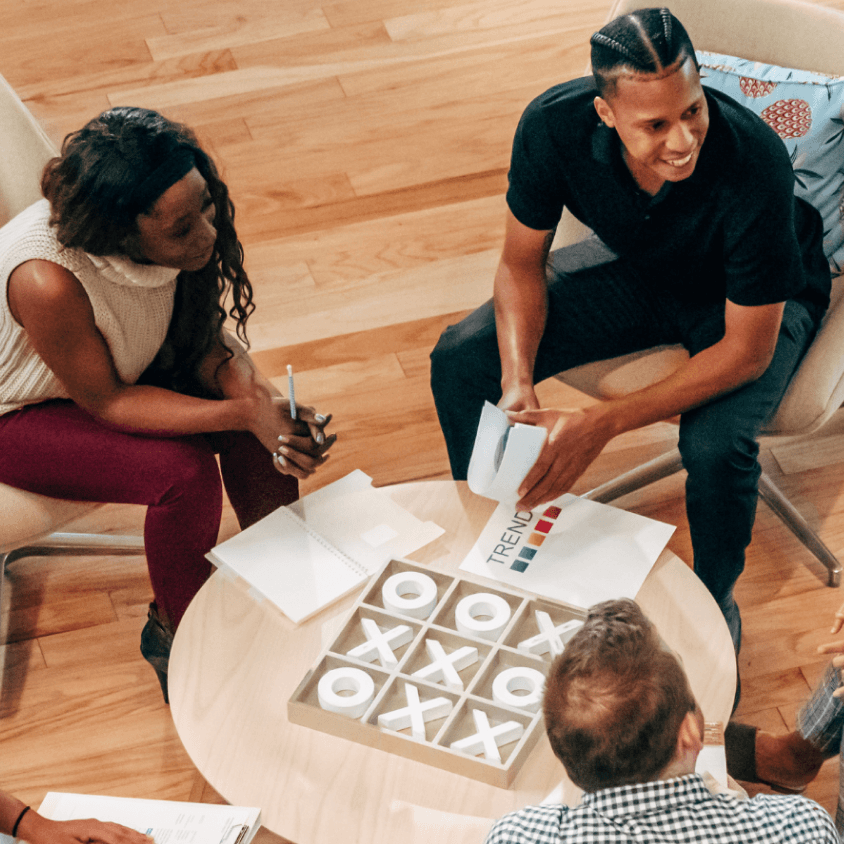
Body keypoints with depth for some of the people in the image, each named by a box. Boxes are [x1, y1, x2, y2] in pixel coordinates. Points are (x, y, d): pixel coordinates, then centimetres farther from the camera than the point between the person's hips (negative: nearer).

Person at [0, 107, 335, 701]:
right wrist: (242, 413, -34)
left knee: (263, 412, -14)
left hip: (118, 365, 6)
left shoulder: (179, 229, -23)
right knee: (185, 472, -25)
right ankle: (176, 634, 1)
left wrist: (263, 398, -27)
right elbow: (105, 402, -27)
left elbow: (204, 338, -8)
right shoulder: (48, 280, -41)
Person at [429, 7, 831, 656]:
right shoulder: (554, 126, -29)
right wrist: (518, 384, -28)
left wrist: (603, 425, -35)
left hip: (753, 300, -4)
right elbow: (523, 263, -11)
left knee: (715, 444, -34)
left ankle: (717, 605, -1)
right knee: (459, 361, -10)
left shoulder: (754, 163, -39)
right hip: (637, 269, 4)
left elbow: (748, 351, -30)